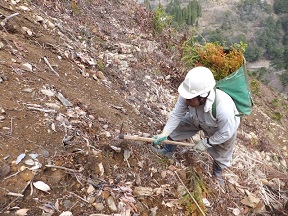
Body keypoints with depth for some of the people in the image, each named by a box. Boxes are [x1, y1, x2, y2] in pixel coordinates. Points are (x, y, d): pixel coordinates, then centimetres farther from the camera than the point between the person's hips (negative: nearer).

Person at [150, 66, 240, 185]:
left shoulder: (224, 108, -47)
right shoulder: (188, 95, -38)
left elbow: (226, 133, -29)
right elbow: (177, 114, -22)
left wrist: (207, 143, -20)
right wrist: (164, 133, -26)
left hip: (224, 128, -3)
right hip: (198, 120, 3)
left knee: (221, 155, 17)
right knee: (175, 127, -1)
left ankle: (217, 173, 52)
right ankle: (167, 150, 29)